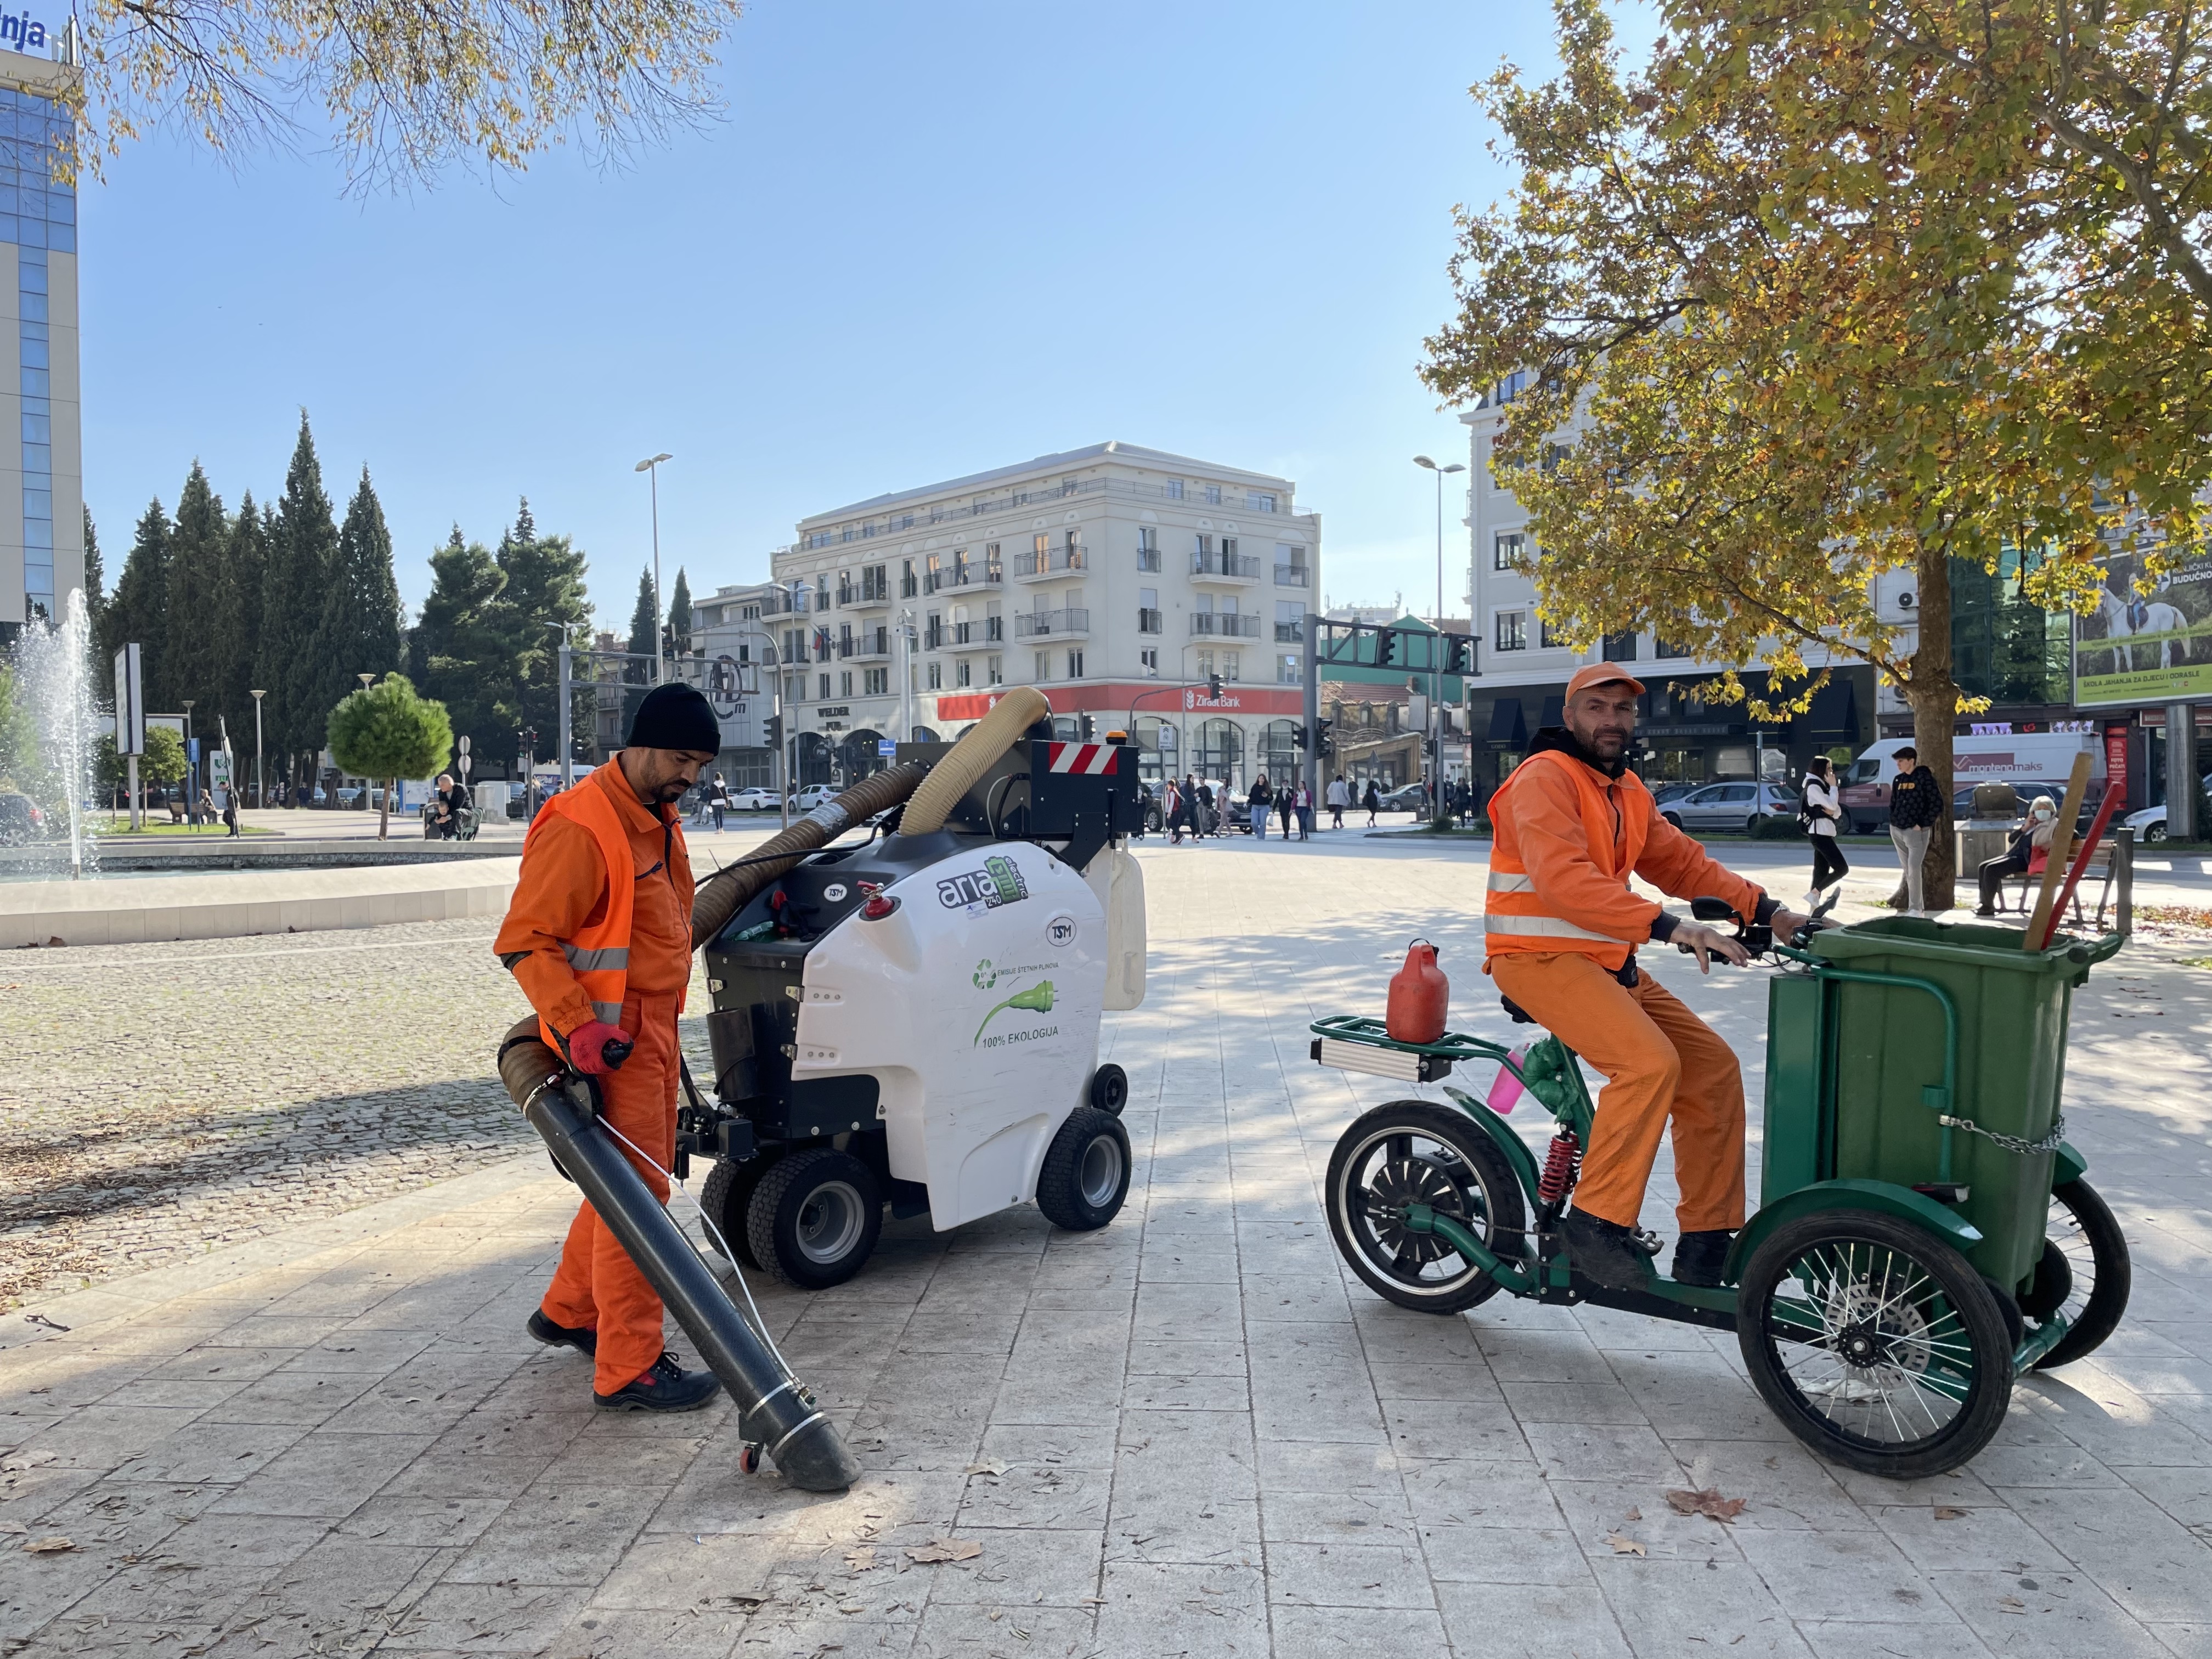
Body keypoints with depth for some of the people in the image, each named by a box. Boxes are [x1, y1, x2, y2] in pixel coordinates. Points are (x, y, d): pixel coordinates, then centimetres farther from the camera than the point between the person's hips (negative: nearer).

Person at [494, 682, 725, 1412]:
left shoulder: (658, 818, 13)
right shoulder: (583, 826, -19)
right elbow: (524, 941, -21)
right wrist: (577, 1026, -30)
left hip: (653, 1028, 10)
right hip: (611, 1038, -10)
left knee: (634, 1180, 20)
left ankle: (568, 1312, 38)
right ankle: (629, 1370, 2)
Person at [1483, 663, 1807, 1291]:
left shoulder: (1627, 790, 19)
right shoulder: (1546, 776, -12)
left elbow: (1681, 862, 17)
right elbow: (1562, 880, -26)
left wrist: (1764, 910, 2)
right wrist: (1668, 926, -33)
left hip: (1608, 963, 9)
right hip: (1542, 957, -9)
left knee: (1713, 1067, 3)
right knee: (1650, 1062, -27)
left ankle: (1708, 1244, 12)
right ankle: (1598, 1225, -15)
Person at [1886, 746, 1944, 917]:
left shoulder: (1924, 778, -8)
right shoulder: (1898, 780, 12)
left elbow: (1937, 803, -11)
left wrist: (1923, 824, -13)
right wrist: (1893, 821, 7)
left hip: (1916, 831, -7)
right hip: (1897, 831, 7)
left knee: (1914, 869, -13)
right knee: (1908, 870, 9)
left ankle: (1915, 909, -9)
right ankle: (1919, 907, 15)